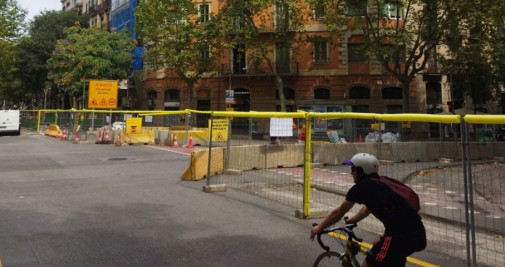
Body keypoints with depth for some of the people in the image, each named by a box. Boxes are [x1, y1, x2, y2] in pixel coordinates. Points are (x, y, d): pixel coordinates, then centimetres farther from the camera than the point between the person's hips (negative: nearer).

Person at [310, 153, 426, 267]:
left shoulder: (360, 187, -1)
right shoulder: (380, 184, 20)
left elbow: (338, 213, 11)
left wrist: (319, 228, 24)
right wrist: (352, 220, 53)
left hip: (402, 236, -8)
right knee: (377, 245, 30)